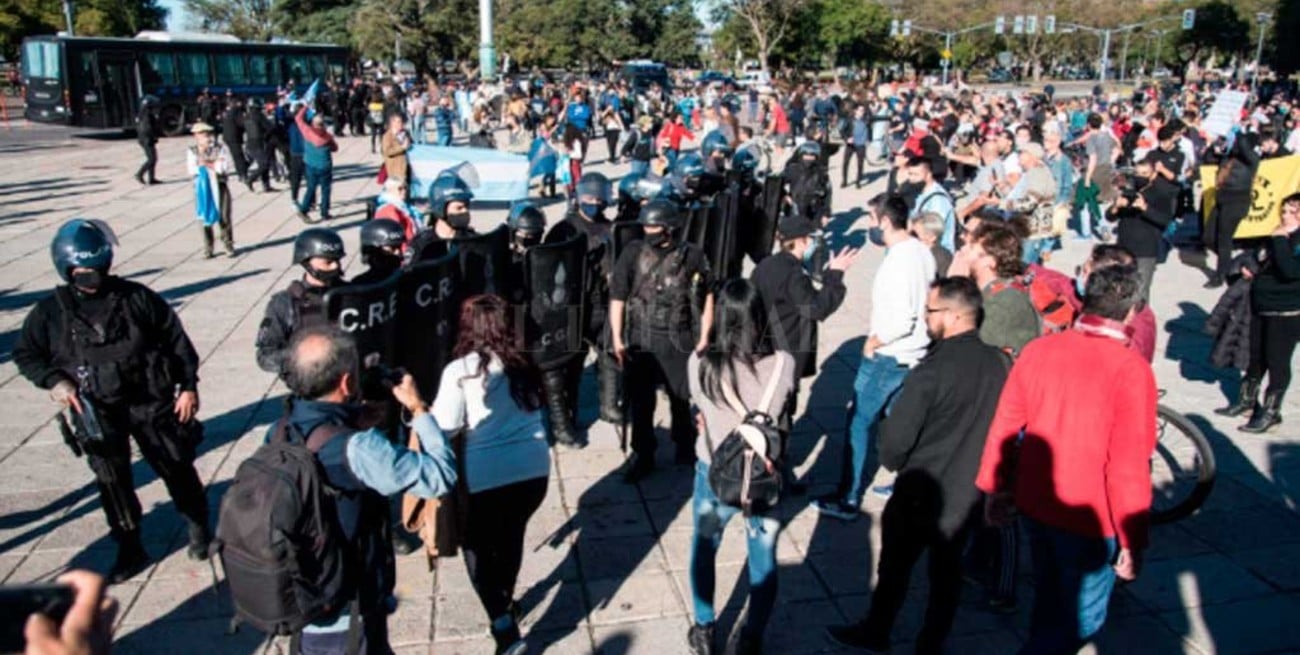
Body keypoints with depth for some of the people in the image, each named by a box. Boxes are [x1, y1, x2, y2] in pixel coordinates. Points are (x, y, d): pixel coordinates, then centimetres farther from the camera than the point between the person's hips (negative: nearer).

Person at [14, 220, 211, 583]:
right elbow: (26, 354, 11)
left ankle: (198, 527, 30)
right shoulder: (51, 312, -2)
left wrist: (188, 385, -2)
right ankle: (130, 549, 24)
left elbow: (176, 339, 0)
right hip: (96, 411, 1)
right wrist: (54, 380, -8)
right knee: (112, 480, 8)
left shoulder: (136, 297, -6)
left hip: (151, 401, -1)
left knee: (176, 467, 8)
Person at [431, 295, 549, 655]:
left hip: (486, 477, -5)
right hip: (533, 470, 5)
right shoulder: (523, 365, 5)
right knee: (511, 533, 29)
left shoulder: (460, 371, -10)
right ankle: (506, 602, 48)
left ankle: (503, 624, 5)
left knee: (477, 545, 18)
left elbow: (444, 432, -11)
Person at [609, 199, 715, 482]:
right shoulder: (633, 253, -4)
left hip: (678, 341, -1)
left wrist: (704, 337, 1)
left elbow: (707, 297, 2)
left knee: (681, 398, 14)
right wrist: (617, 338, -5)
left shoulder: (692, 255, -6)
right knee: (640, 401, 9)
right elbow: (617, 297, -2)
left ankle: (685, 447, 36)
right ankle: (643, 456, 25)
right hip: (639, 339, 1)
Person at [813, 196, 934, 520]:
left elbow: (901, 321, -27)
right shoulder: (922, 251, 3)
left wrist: (873, 342, -13)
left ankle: (848, 499, 9)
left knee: (860, 424, 1)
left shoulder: (897, 263, -24)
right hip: (915, 352, 9)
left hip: (888, 356, -9)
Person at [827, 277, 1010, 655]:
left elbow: (897, 435, -22)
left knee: (896, 563, 16)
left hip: (920, 490, -5)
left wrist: (892, 461, -1)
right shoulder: (1000, 364, -10)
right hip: (969, 492, 5)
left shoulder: (932, 369, -27)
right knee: (947, 569, 20)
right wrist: (976, 467, 14)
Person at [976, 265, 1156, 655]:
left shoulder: (1038, 349, -4)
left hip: (1034, 503, 6)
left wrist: (994, 488, 13)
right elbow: (1129, 466, -21)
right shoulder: (1130, 369, -20)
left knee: (1049, 603, 26)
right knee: (1081, 620, 13)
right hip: (1089, 519, -6)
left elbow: (1003, 426, 1)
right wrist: (1132, 542, -11)